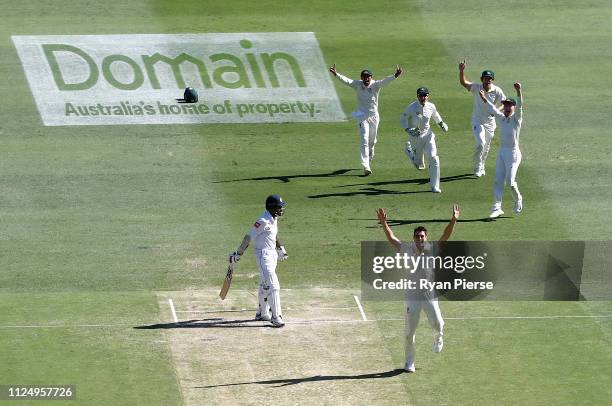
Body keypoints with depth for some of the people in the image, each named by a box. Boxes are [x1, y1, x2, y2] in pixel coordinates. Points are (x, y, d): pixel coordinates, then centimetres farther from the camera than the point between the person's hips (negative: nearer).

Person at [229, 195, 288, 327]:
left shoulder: (274, 219, 7)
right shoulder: (263, 221, -22)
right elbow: (248, 238, -18)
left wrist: (281, 249, 26)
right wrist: (238, 254, -15)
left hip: (272, 254, 10)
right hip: (263, 255, -10)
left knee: (265, 285, 20)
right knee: (273, 286, -14)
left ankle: (262, 313, 33)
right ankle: (276, 317, -14)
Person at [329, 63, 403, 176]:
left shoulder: (376, 85, -10)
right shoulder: (358, 85, -9)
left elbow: (385, 81, -26)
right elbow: (346, 81, -21)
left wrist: (395, 76, -45)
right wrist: (336, 74, -38)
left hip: (374, 116, 1)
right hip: (362, 117, -1)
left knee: (372, 141, 14)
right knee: (364, 140, -11)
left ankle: (369, 159, 39)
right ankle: (366, 166, -17)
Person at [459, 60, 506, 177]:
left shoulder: (497, 91, -10)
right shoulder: (476, 88, -13)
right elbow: (463, 82, -24)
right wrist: (461, 70, -43)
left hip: (490, 123, 3)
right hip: (478, 122, -3)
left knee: (486, 148, 14)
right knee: (481, 143, -20)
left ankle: (481, 168, 36)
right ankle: (477, 168, -5)